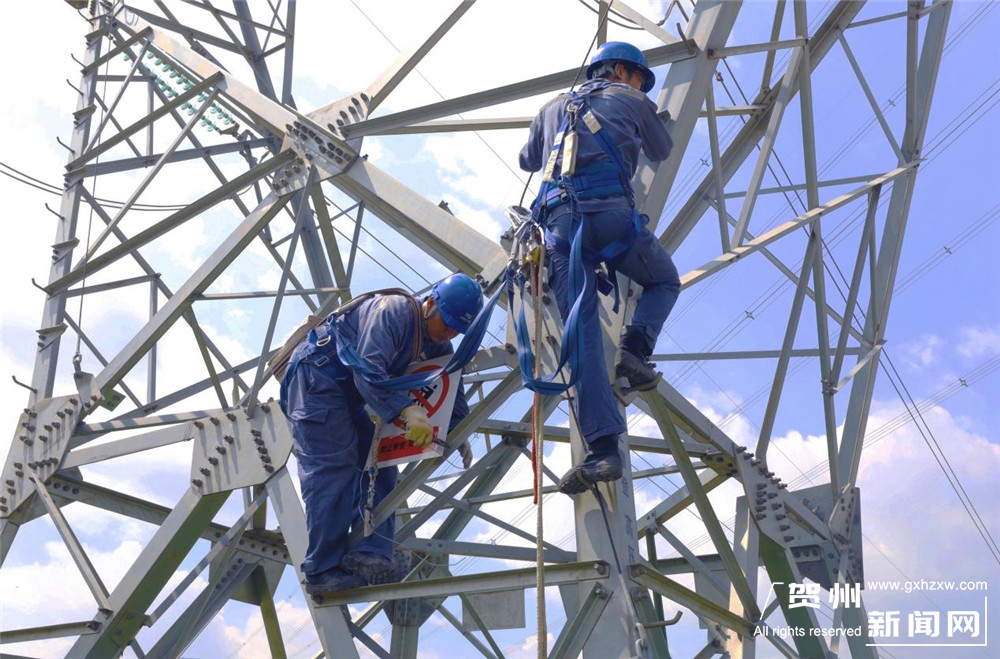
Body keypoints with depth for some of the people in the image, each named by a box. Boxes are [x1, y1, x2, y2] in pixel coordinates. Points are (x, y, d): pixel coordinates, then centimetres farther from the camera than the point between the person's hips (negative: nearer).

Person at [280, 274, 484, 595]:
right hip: (315, 377, -9)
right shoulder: (393, 310, -24)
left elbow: (451, 390, 10)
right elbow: (368, 371, -34)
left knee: (377, 467, -1)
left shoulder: (439, 347, 4)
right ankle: (322, 572, -15)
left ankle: (369, 554, -8)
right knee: (332, 472, -16)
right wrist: (407, 409, -44)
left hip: (348, 396, 10)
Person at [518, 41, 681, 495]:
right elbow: (661, 151, 36)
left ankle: (603, 450, -15)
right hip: (611, 212, -3)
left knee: (582, 337, -4)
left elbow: (527, 161, 44)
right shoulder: (631, 100, 22)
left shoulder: (553, 108, 31)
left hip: (559, 219, 3)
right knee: (665, 281, 23)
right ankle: (634, 348, -6)